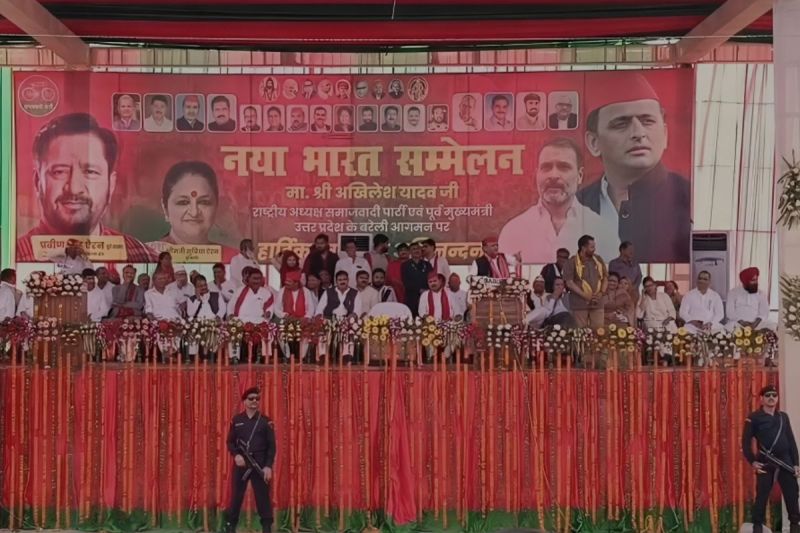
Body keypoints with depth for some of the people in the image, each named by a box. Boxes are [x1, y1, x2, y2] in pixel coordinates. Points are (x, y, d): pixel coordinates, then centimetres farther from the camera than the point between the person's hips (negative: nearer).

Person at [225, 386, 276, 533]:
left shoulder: (265, 421, 2)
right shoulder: (236, 420, 6)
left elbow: (272, 446, 0)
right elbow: (230, 442, 8)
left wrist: (268, 466, -10)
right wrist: (236, 455, -12)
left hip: (260, 464, -1)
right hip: (240, 463, 1)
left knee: (263, 496, 0)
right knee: (236, 496, 5)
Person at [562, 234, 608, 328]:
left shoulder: (598, 260, 10)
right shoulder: (572, 262, -6)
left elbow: (605, 278, 15)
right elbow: (569, 283, -11)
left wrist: (601, 293, -3)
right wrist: (586, 296, -16)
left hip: (597, 303, 4)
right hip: (580, 304, -4)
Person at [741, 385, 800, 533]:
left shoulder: (783, 417, 11)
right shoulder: (754, 418, -4)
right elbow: (746, 442, -3)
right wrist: (752, 461, -10)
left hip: (785, 460, 4)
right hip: (765, 463, -4)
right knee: (761, 496, -3)